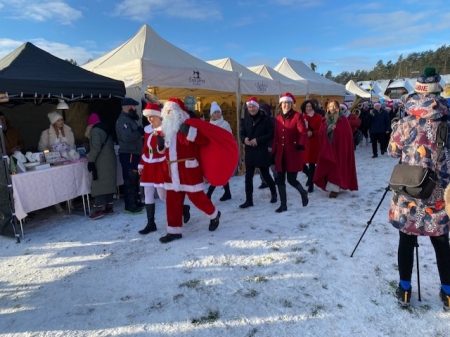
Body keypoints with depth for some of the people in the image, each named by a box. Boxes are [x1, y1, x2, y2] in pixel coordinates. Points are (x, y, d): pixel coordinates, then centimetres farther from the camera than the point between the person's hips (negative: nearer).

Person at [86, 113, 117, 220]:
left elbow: (96, 147, -20)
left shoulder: (95, 130, -8)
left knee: (99, 184, -8)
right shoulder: (106, 128, 18)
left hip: (101, 162, -8)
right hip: (110, 160, 9)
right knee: (108, 183, 10)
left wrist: (91, 160, -19)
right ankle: (109, 207, 14)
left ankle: (98, 210, -9)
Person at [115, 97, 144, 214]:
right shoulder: (123, 120, -15)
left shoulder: (129, 119, 19)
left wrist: (140, 130, 2)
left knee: (135, 179, 17)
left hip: (134, 153, 11)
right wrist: (140, 132, -16)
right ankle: (130, 206, -1)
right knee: (130, 180, -6)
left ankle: (136, 201, 29)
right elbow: (127, 137, -28)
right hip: (128, 154, -11)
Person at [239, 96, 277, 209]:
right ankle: (249, 200, 12)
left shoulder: (265, 119, -8)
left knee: (265, 174, 10)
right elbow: (242, 133, 11)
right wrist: (244, 139, -12)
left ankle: (274, 193, 36)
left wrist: (258, 140, -19)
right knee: (248, 176, 2)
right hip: (249, 152, 4)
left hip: (262, 152, -4)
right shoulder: (246, 119, 6)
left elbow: (271, 134, -11)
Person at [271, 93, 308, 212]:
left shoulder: (297, 116, -5)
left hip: (293, 153, -5)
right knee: (280, 180, 5)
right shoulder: (278, 118, 11)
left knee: (291, 179, -3)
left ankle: (303, 193, 30)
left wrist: (301, 144, -34)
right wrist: (273, 152, 11)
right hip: (281, 153, 5)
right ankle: (283, 205, 19)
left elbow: (303, 133, -16)